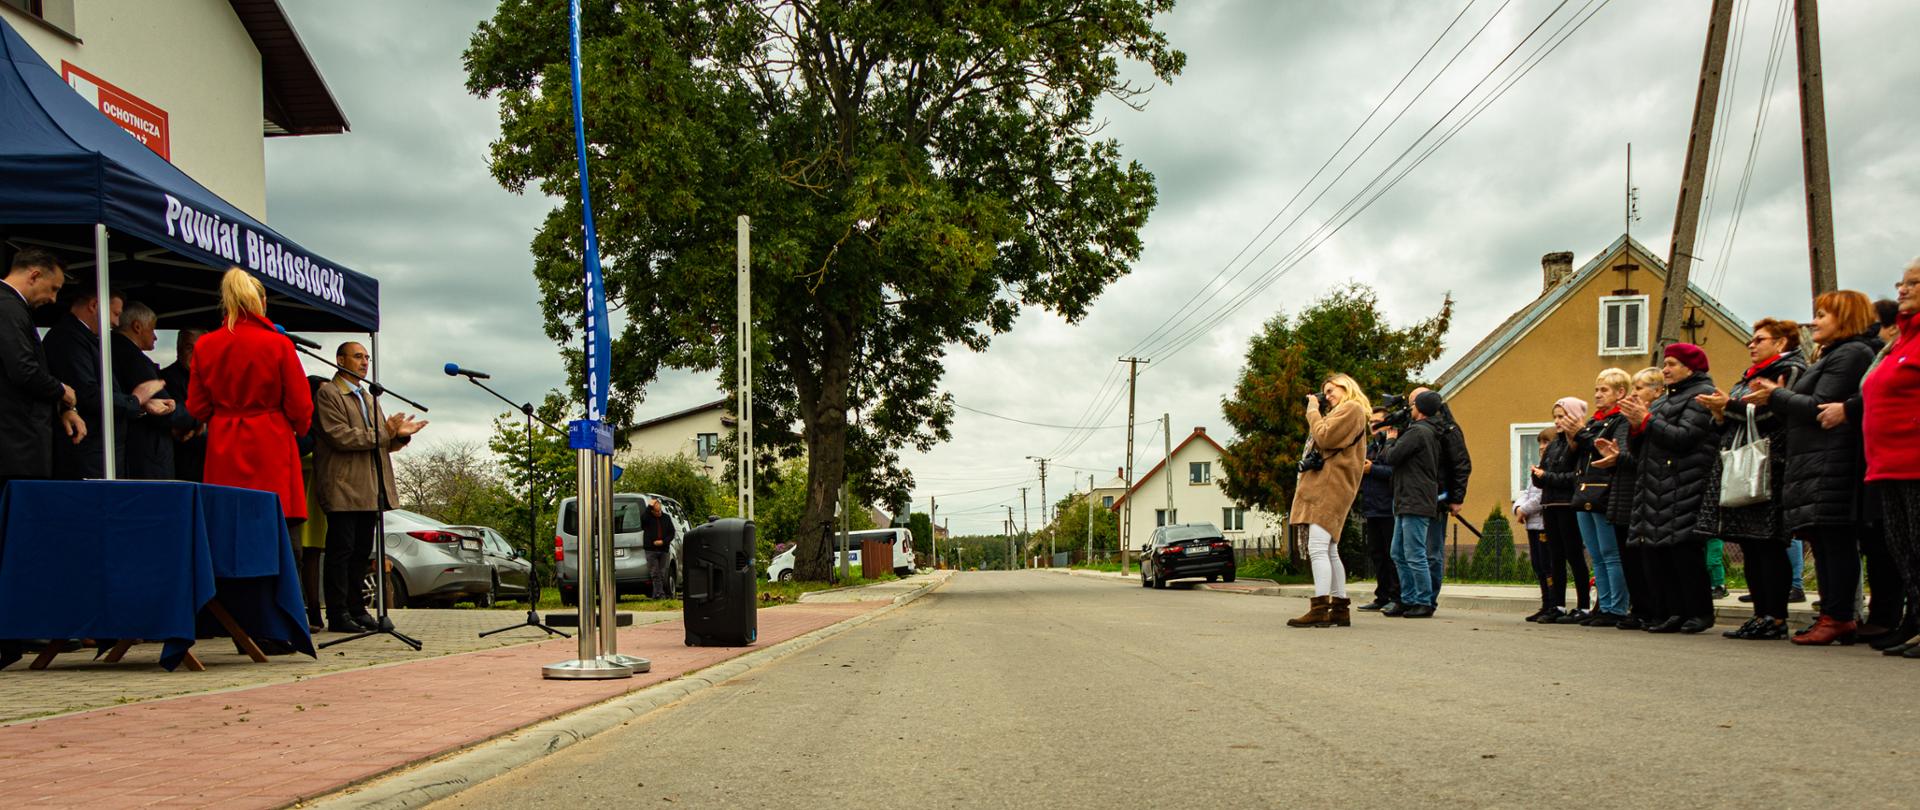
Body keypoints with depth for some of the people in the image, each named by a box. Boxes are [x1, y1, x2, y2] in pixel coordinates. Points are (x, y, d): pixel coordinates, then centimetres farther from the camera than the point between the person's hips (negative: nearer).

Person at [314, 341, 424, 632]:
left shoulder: (370, 397, 22)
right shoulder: (327, 393, -3)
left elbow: (383, 443, 20)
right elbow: (339, 436, -15)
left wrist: (399, 434, -2)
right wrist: (383, 433, -16)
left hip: (370, 490, 8)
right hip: (343, 488, -8)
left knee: (361, 552, 10)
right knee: (341, 551, -5)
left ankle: (357, 609, 16)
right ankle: (337, 614, -1)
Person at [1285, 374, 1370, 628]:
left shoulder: (1352, 408, -2)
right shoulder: (1341, 413, 29)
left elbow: (1324, 438, -14)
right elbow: (1320, 441, 23)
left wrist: (1313, 411, -1)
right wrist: (1315, 411, 17)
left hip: (1331, 485, -11)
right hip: (1323, 486, 11)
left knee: (1317, 548, -18)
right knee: (1329, 552, 9)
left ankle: (1320, 609, -24)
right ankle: (1340, 609, 10)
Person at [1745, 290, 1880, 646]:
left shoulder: (1851, 353, -7)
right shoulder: (1835, 355, 25)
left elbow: (1819, 407, -15)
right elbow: (1809, 409, 21)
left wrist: (1777, 396, -3)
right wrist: (1776, 397, 8)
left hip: (1831, 466, -10)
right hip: (1815, 464, 10)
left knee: (1835, 540, -9)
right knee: (1825, 543, 8)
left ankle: (1838, 617, -8)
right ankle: (1835, 616, 10)